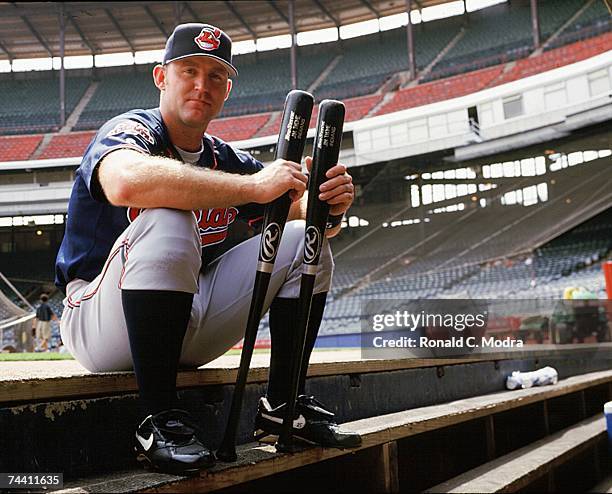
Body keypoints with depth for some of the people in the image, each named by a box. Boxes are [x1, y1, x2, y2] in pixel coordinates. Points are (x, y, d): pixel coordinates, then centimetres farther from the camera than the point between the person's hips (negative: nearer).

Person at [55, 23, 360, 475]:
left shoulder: (228, 161, 9)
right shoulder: (131, 130, -9)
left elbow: (303, 210, 3)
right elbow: (126, 183, -35)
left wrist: (329, 205, -22)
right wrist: (252, 187, -34)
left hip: (191, 328, 6)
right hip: (100, 327, -6)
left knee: (305, 239, -2)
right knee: (166, 220, -33)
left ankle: (282, 404, -1)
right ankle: (159, 420, -27)